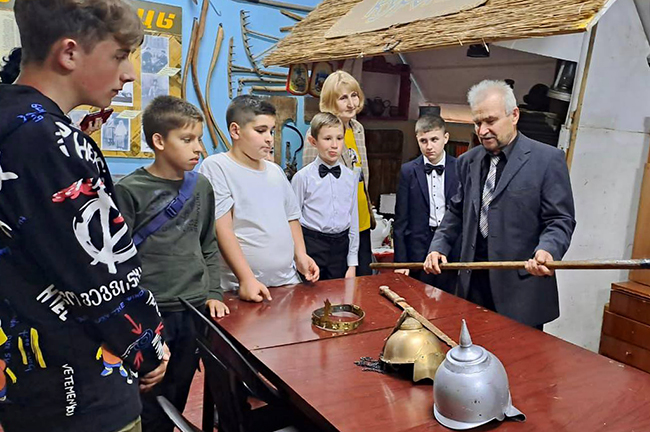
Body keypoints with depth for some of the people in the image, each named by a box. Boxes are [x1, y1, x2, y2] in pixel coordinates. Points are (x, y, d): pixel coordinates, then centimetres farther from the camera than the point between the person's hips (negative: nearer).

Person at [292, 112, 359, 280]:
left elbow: (354, 220, 8)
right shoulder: (302, 177, -6)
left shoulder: (351, 177, 5)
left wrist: (352, 263, 8)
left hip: (341, 246, 3)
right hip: (312, 246, -3)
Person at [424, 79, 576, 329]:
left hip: (520, 288, -4)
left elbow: (561, 220, -7)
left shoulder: (548, 159, -6)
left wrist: (546, 251, -26)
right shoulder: (468, 161, 11)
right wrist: (439, 247, 5)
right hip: (473, 283, 5)